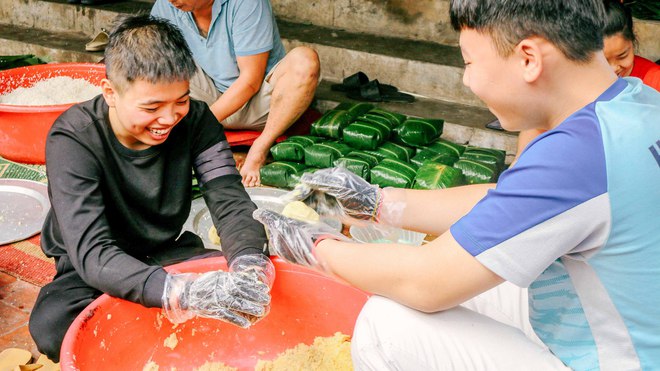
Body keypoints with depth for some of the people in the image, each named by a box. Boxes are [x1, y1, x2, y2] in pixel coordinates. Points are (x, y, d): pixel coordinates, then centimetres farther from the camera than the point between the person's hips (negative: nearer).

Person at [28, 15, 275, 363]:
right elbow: (92, 254, -36)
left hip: (170, 253, 3)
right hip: (93, 272, -2)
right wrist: (180, 292, -53)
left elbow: (231, 203, -18)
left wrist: (248, 262, -43)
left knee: (259, 285, -23)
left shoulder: (195, 119, -14)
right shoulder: (72, 139, -26)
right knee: (52, 327, -34)